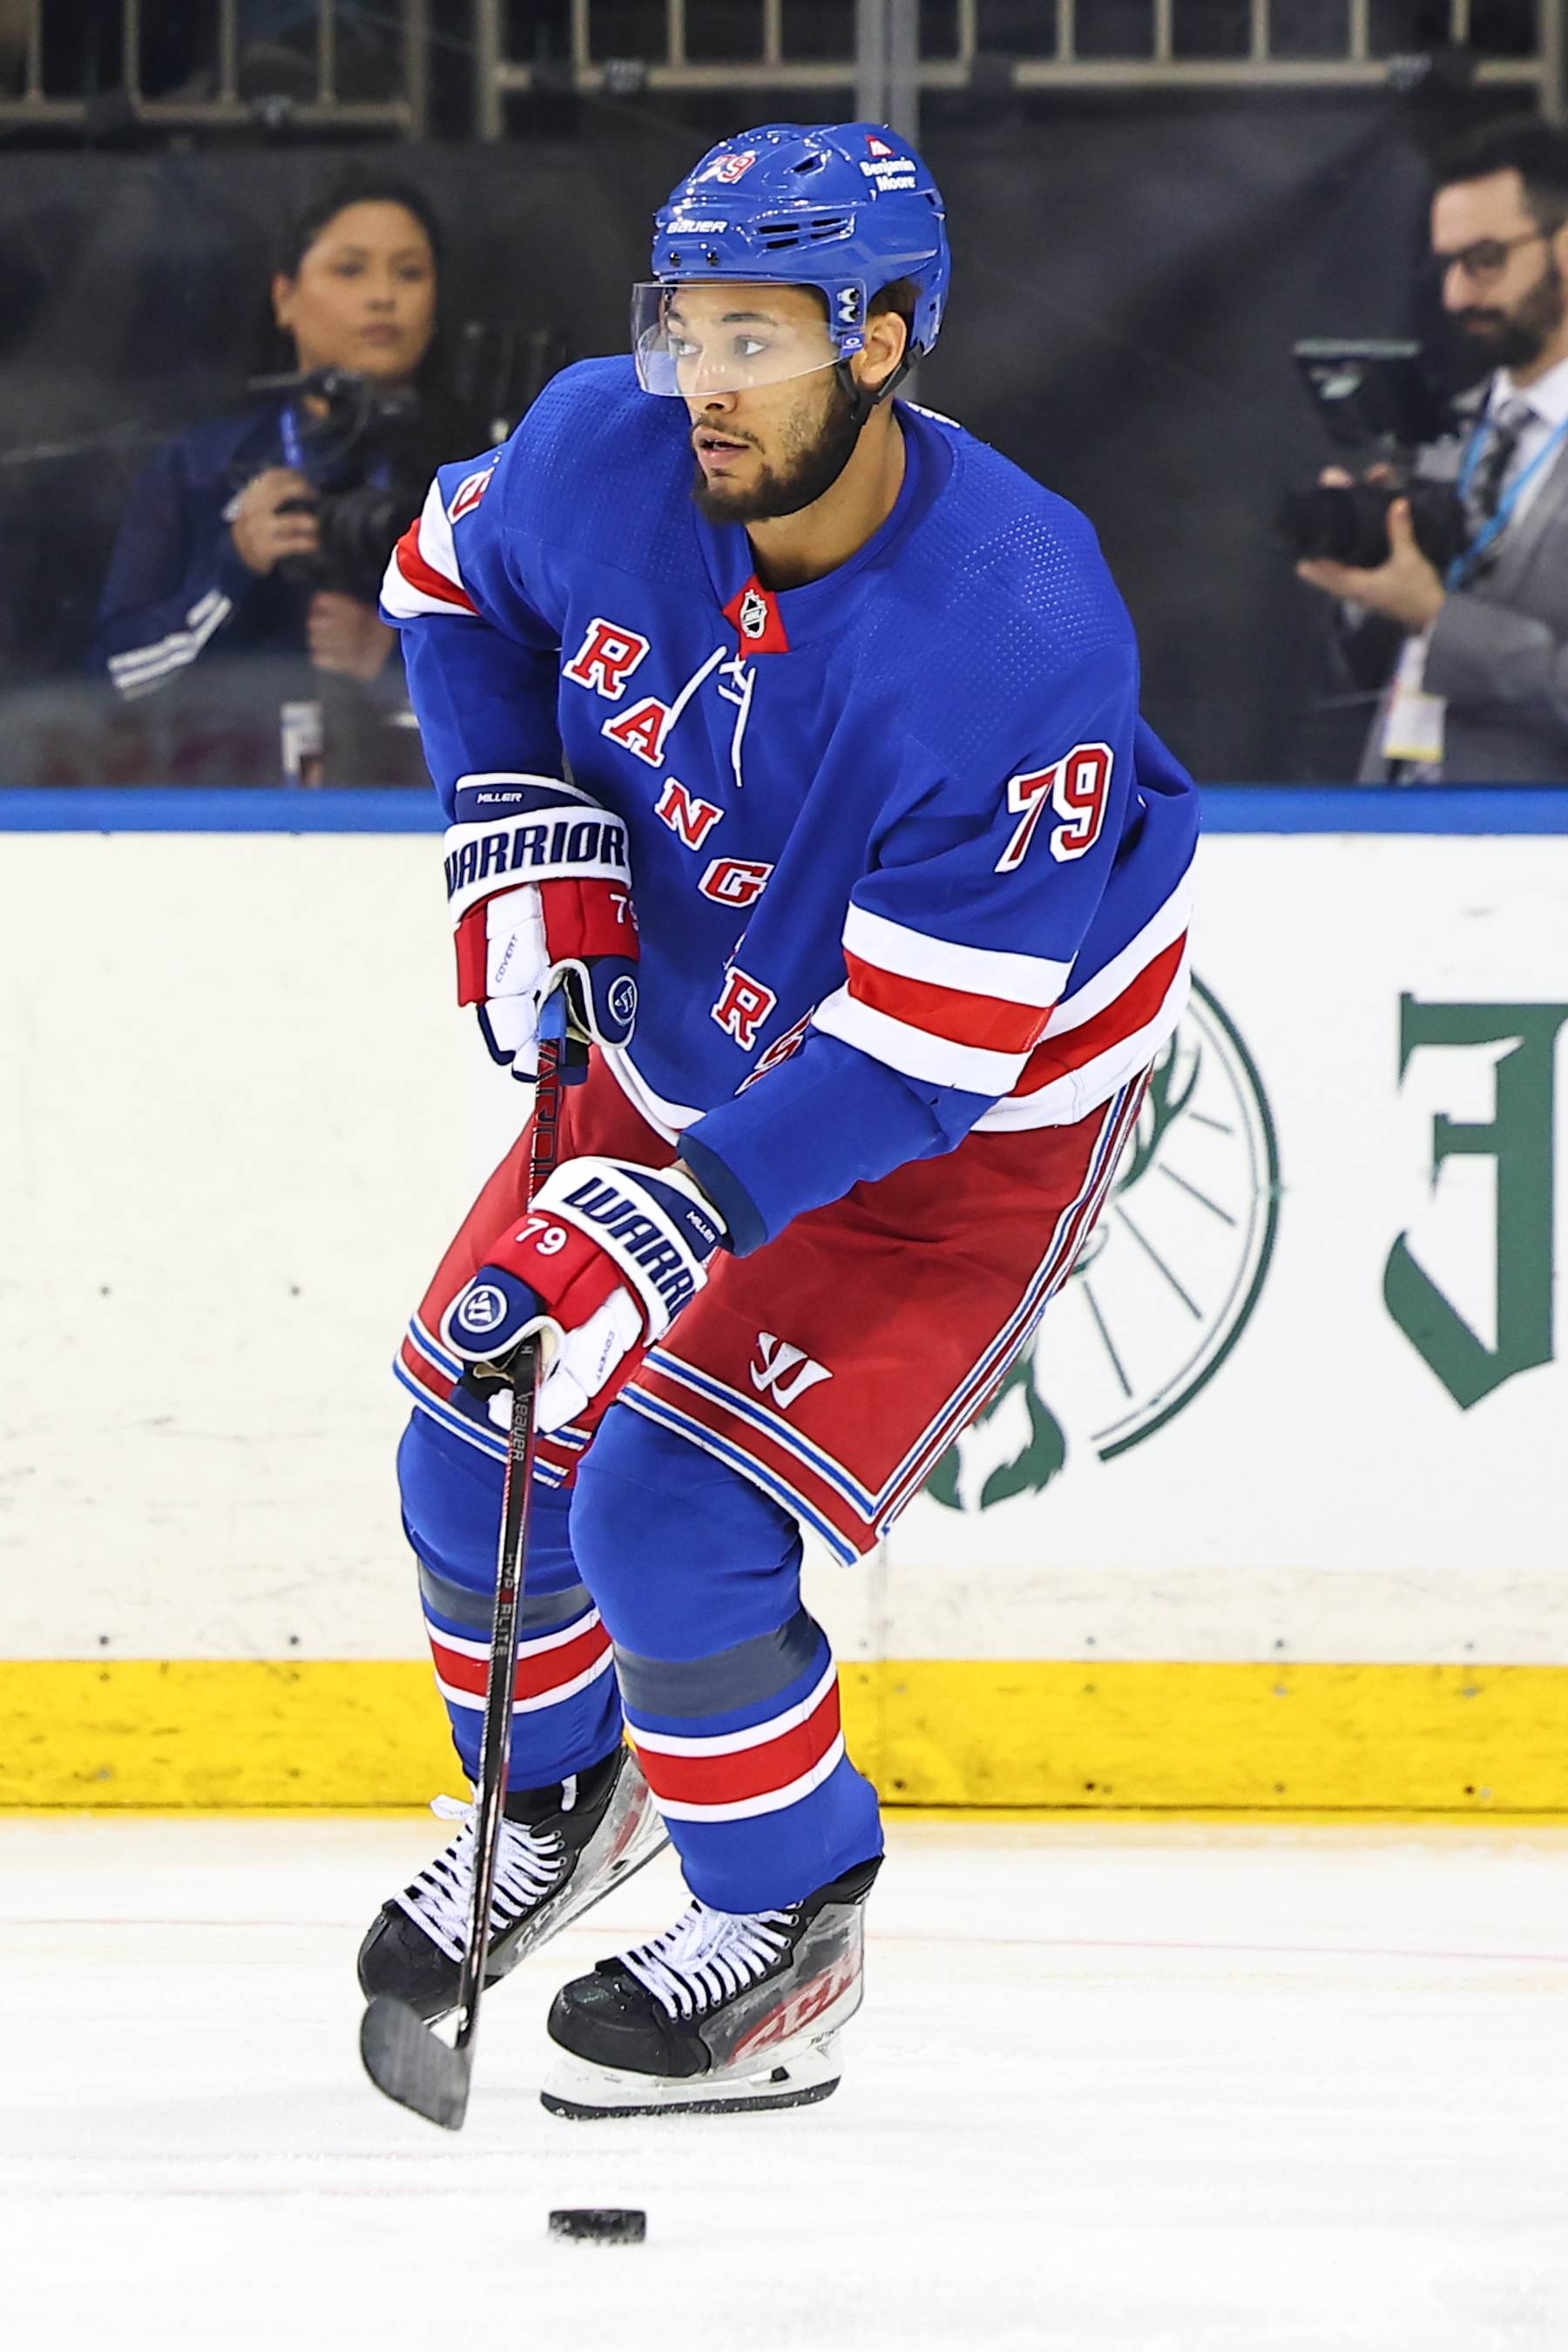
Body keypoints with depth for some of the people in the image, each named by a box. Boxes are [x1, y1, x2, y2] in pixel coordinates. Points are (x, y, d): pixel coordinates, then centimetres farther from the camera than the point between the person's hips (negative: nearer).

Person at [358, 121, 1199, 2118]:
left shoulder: (1018, 634, -36)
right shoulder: (601, 451, -19)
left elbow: (924, 1039, -33)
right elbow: (454, 588, 7)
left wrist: (686, 1216, -39)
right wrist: (521, 828, -6)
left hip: (977, 1123, -6)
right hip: (681, 1042, 6)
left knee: (667, 1517, -18)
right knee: (474, 1463, 7)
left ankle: (786, 1930, 5)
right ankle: (555, 1803, 38)